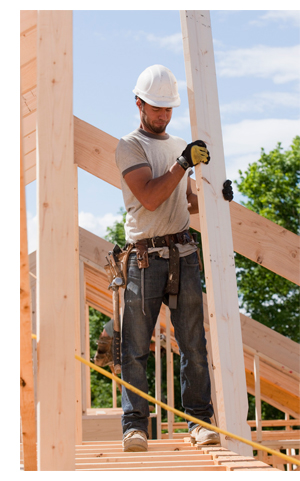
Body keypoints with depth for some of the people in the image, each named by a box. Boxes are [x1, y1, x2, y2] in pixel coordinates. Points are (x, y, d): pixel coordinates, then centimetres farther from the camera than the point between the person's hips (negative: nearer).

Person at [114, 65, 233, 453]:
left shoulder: (180, 146, 20)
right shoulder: (129, 146, 1)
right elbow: (149, 198, -13)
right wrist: (183, 163, -17)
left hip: (183, 254, 5)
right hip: (145, 257, -5)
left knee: (194, 343, 2)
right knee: (136, 346, -3)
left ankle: (199, 419, 8)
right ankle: (135, 424, 4)